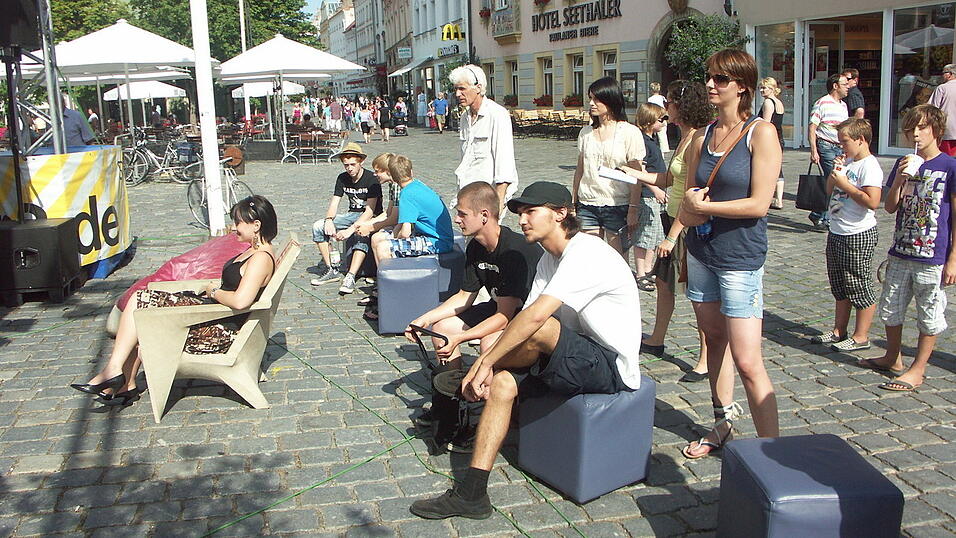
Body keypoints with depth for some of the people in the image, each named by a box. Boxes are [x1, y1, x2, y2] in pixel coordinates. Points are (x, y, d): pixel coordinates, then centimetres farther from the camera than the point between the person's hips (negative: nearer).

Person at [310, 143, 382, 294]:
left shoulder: (371, 179, -17)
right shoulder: (342, 178, 2)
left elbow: (370, 210, -24)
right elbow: (334, 203, 0)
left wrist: (351, 229, -35)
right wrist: (329, 220, -24)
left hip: (370, 218, -6)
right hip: (352, 214, 6)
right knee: (318, 227, -12)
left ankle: (350, 277, -42)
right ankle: (330, 270, -8)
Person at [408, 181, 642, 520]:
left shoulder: (586, 254, -20)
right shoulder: (549, 259, 10)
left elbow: (535, 317, -30)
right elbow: (524, 316, 3)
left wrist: (486, 362, -23)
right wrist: (486, 365, -10)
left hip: (613, 368, -9)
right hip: (582, 358, 9)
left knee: (537, 329, -31)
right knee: (502, 381, -11)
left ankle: (462, 380, -2)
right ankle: (471, 494, -11)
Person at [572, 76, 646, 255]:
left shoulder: (630, 132, -4)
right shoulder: (586, 132, 10)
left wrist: (633, 210, -10)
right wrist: (573, 203, 14)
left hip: (617, 206, -4)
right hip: (587, 205, 4)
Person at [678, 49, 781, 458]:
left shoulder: (761, 133, -9)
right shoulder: (702, 137, 10)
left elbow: (759, 204, -16)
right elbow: (688, 204, 11)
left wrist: (704, 207, -9)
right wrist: (691, 210, -12)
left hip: (740, 258, -6)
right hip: (701, 251, 6)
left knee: (747, 361, -8)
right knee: (713, 341, 15)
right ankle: (723, 425, 29)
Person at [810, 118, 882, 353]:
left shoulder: (870, 166, -16)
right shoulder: (847, 162, 10)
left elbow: (872, 201, -27)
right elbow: (830, 190, 18)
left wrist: (844, 184, -20)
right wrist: (834, 173, 0)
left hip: (858, 236, -9)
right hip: (837, 234, 10)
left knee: (859, 287, 2)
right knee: (840, 287, 18)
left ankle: (860, 337, 12)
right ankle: (839, 331, 29)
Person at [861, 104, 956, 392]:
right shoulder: (904, 164, 7)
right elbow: (890, 207, 6)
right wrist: (899, 179, -13)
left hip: (933, 257, -6)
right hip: (900, 252, 6)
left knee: (929, 315, 6)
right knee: (890, 308, 16)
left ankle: (917, 370, 17)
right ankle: (893, 359, 34)